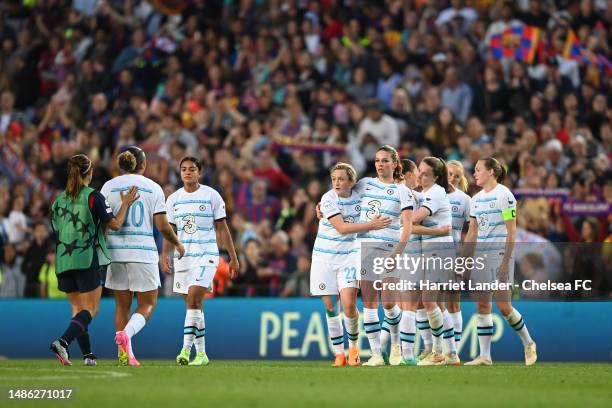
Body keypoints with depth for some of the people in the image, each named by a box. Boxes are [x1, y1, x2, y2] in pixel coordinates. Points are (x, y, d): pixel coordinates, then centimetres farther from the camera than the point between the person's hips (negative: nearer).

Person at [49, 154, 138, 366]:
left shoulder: (59, 200, 9)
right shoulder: (93, 197, -7)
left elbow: (56, 230, 15)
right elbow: (115, 224, -7)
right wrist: (125, 204, 6)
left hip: (63, 261, 6)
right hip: (88, 261, -5)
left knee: (77, 307, 14)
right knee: (90, 309, -3)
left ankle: (88, 354, 10)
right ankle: (62, 341, -24)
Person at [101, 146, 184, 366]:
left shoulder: (109, 186, 4)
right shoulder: (153, 188, 0)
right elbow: (163, 226, -3)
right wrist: (178, 244, 13)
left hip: (116, 251, 2)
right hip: (144, 252, -2)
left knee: (122, 305, 12)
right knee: (147, 305, 7)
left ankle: (124, 354, 8)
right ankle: (126, 334, -21)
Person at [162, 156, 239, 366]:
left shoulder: (211, 195, 0)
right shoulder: (173, 199, 9)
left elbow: (222, 228, 3)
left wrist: (233, 258, 2)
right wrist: (165, 255, -2)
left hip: (206, 254, -4)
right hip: (182, 255, 4)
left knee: (193, 298, -20)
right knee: (194, 304, 6)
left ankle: (186, 348, -19)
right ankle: (201, 353, 12)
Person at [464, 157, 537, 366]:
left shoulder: (504, 195, -8)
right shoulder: (476, 199, 13)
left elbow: (511, 231, -11)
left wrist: (506, 261, -17)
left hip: (500, 253, -7)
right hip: (481, 255, 7)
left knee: (504, 306, -7)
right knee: (482, 305, 0)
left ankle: (528, 343, 14)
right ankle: (484, 355, 1)